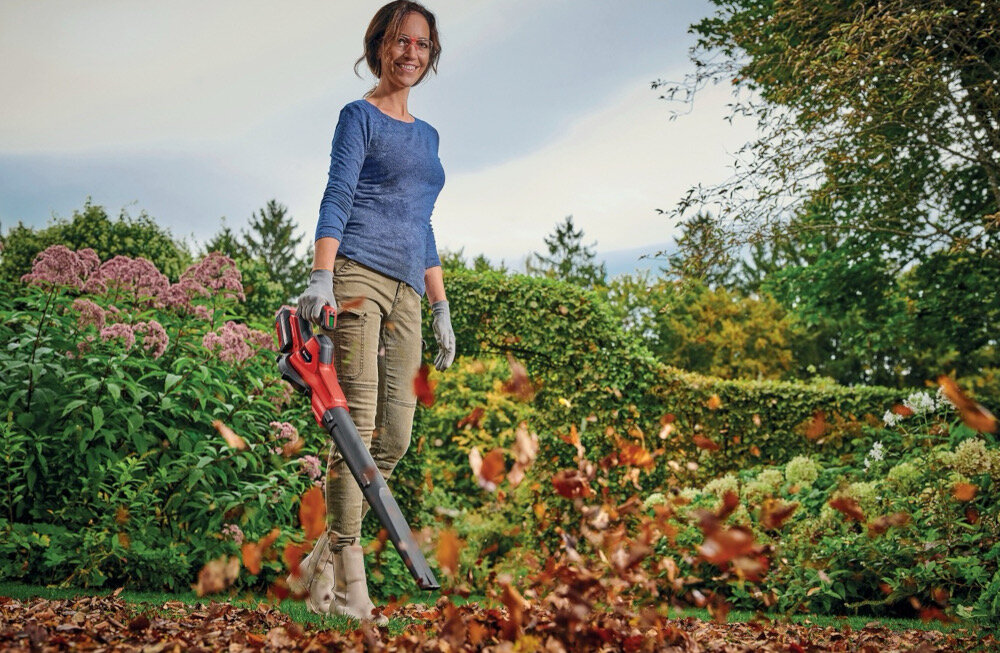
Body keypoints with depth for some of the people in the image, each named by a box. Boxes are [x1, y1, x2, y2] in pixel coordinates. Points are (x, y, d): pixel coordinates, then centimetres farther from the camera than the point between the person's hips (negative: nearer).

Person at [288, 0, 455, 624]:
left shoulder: (427, 134, 25)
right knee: (357, 425, -12)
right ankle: (347, 581, -9)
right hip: (358, 275, -7)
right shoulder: (361, 116, 5)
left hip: (405, 292, 7)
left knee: (395, 438, 0)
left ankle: (322, 562, 11)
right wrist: (322, 275, -22)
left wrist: (442, 310, 22)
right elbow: (337, 198, -7)